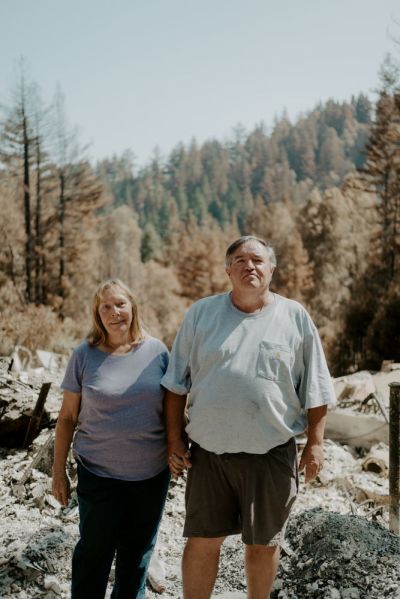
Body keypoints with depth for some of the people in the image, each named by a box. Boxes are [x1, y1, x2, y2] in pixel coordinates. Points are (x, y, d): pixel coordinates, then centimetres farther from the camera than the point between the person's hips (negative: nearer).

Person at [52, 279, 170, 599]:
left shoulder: (156, 350, -3)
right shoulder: (85, 355, -5)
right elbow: (67, 417, 0)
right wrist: (59, 472, 1)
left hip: (151, 473, 2)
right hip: (98, 474, -1)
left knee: (138, 550, 16)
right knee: (95, 551, 9)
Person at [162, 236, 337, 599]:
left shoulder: (295, 318, 0)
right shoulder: (201, 314, 2)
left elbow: (315, 390, 3)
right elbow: (177, 383, 5)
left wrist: (315, 443, -1)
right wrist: (175, 439, 1)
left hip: (271, 454, 0)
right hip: (209, 451, 1)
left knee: (263, 543, 14)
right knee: (202, 540, 9)